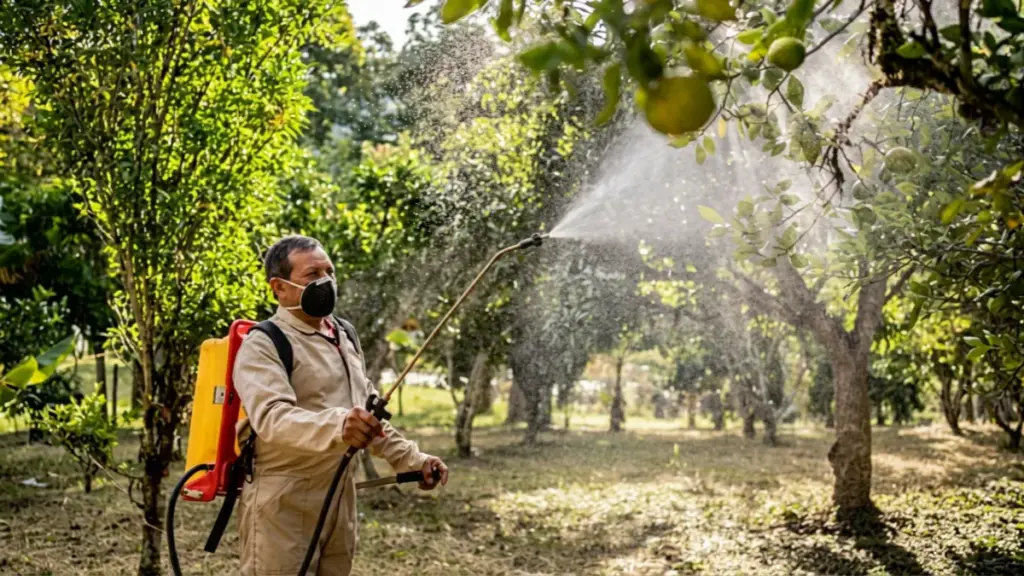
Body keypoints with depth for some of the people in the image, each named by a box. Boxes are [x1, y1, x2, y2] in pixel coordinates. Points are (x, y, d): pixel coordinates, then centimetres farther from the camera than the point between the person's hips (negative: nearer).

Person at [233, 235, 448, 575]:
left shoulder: (343, 339, 15)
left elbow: (368, 414, 23)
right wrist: (336, 426, -47)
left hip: (340, 501, 8)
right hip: (283, 505, -8)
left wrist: (410, 459, 12)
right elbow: (272, 416, -29)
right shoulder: (263, 345, -12)